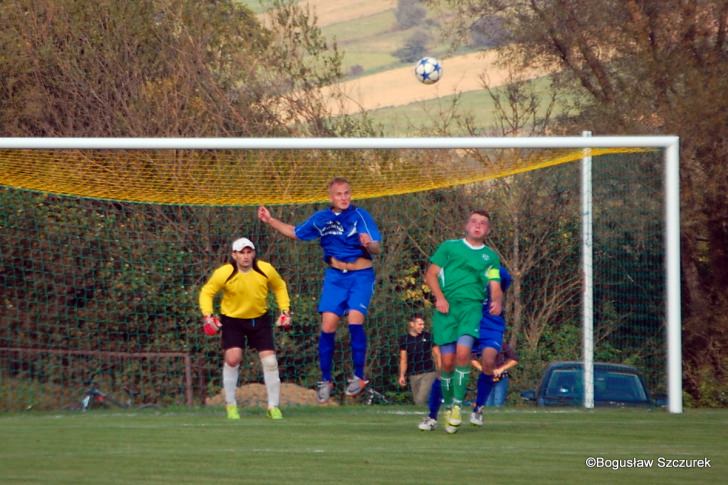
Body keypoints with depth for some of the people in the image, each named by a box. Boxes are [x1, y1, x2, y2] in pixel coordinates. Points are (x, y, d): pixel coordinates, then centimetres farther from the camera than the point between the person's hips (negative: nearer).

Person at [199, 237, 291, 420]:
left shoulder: (266, 270, -13)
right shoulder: (223, 273, -19)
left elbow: (280, 287, 7)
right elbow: (207, 292, -5)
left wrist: (285, 310, -1)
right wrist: (207, 315, -19)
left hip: (260, 319, 2)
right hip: (232, 319, -2)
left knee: (270, 361, -5)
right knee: (232, 358, -17)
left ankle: (274, 407, 9)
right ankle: (230, 405, 1)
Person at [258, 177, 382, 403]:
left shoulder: (360, 216, -9)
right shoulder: (321, 218, 3)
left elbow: (377, 249, -15)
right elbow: (295, 232, 20)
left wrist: (369, 244, -38)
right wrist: (270, 221, 13)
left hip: (361, 275, -3)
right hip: (335, 276, 4)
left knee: (355, 320, -20)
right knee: (328, 325, -4)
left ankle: (359, 376, -7)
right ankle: (325, 380, 9)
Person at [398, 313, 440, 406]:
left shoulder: (428, 337, -1)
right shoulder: (404, 339, 5)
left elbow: (437, 355, 4)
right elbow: (403, 360, 12)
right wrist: (402, 376, 5)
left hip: (428, 373, -3)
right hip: (413, 375, 3)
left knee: (421, 400, -18)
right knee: (417, 401, 4)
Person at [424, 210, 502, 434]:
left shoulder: (491, 256, 19)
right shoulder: (449, 247, 14)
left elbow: (495, 286, 11)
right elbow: (431, 274, 10)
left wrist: (497, 302, -12)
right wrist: (440, 297, -7)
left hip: (472, 306, 0)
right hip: (446, 307, 0)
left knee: (463, 352, -22)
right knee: (447, 361, -6)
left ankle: (458, 405, -14)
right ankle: (448, 407, 12)